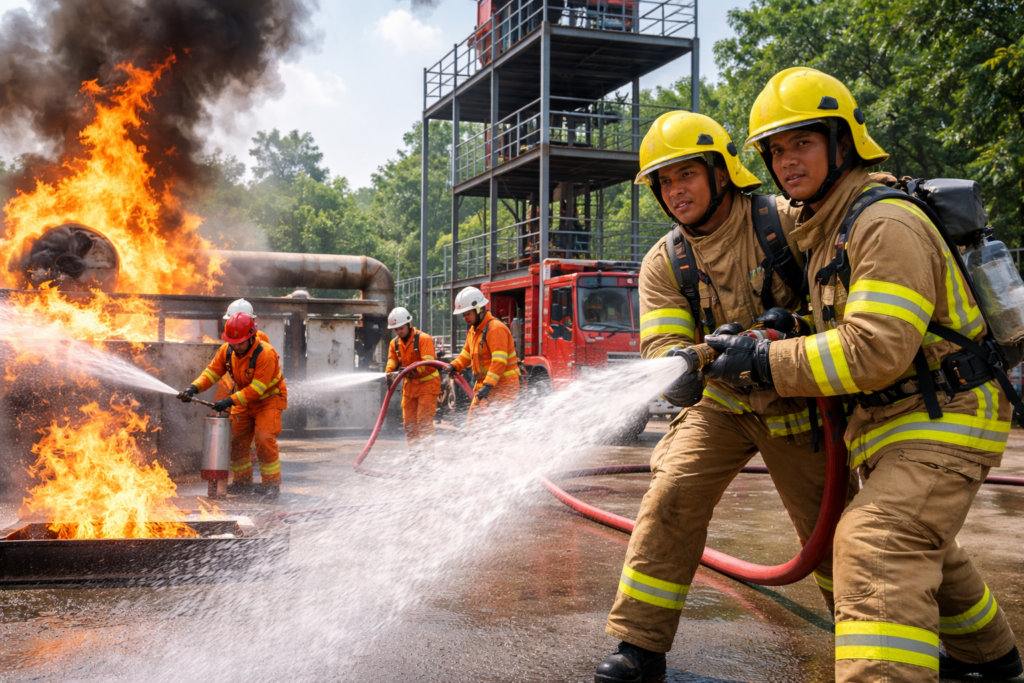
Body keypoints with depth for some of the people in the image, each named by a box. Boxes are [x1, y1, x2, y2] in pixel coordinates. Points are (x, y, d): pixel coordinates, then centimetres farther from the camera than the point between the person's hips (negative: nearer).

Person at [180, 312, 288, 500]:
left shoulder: (265, 354, -29)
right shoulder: (227, 351, -8)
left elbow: (257, 388, -30)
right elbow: (212, 371, -5)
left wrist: (231, 401, -35)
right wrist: (194, 387, -23)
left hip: (268, 399, -7)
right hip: (244, 400, 7)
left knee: (264, 439, -19)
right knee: (236, 439, 3)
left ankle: (272, 484, -10)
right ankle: (242, 482, 18)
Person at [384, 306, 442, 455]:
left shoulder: (423, 339, -15)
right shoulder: (394, 343, 6)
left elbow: (428, 362, -24)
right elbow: (392, 362, 1)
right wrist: (389, 375, -21)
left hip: (427, 383, -7)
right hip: (409, 385, 7)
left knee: (424, 419, -12)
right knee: (409, 420, 7)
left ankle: (428, 451, -8)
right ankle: (415, 451, 16)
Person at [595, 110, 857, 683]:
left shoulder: (789, 221, -14)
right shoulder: (663, 263, -5)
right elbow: (662, 339, -14)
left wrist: (788, 323, -29)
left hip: (797, 401, -2)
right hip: (720, 405, 2)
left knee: (826, 521, 5)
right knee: (672, 497, -14)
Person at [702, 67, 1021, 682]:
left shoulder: (887, 226, -21)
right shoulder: (825, 230, 11)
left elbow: (875, 349, -30)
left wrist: (764, 362, -25)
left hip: (944, 421, -11)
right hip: (899, 423, 11)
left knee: (877, 544, -27)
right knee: (920, 544, 27)